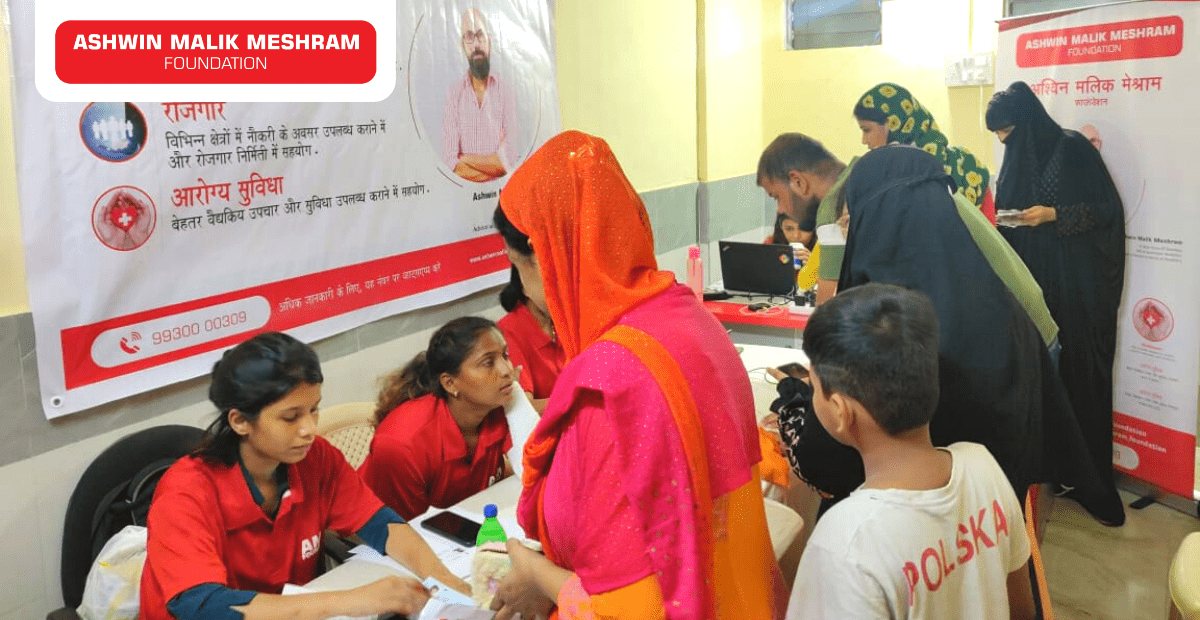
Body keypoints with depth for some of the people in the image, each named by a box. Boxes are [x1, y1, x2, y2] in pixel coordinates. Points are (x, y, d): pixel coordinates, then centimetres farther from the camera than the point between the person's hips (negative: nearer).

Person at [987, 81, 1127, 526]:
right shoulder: (1015, 160, 10)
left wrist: (1054, 215, -19)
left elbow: (1109, 208, -9)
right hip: (1033, 282, 5)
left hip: (1078, 284, -5)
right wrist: (998, 222, -1)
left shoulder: (1074, 149, -8)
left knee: (1081, 372, -3)